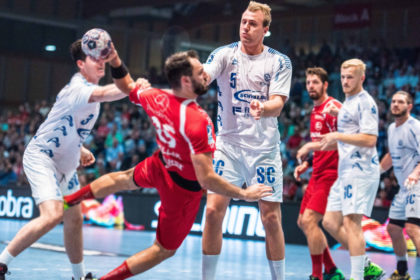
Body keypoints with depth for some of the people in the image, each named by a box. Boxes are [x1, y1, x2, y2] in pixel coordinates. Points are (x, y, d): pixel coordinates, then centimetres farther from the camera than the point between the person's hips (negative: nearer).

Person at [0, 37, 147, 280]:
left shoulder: (87, 87, 11)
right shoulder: (78, 88, -21)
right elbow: (104, 94, -45)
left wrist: (80, 149, 17)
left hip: (65, 165, 10)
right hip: (41, 157, -10)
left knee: (74, 220, 12)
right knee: (53, 215, -26)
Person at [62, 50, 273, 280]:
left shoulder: (155, 98, -19)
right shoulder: (197, 121, -38)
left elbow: (126, 87, 6)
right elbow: (206, 179, -38)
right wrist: (245, 194, -29)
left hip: (160, 166, 7)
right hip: (184, 189, -6)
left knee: (124, 179, 40)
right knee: (164, 249, 14)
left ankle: (67, 200, 55)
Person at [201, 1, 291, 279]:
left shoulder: (280, 62, -1)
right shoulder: (224, 54, -1)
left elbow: (278, 104, -10)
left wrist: (263, 108, -33)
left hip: (265, 147, 0)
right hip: (228, 144, 0)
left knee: (271, 218, 0)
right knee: (213, 210, -9)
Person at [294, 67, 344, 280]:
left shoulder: (332, 107, -14)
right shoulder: (315, 111, 16)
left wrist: (309, 146, -22)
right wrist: (306, 164, 14)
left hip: (330, 173, -10)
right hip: (318, 174, 10)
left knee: (309, 220, -17)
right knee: (303, 222, 12)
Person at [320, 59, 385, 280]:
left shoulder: (365, 102, -10)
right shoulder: (347, 102, 19)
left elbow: (370, 139, -19)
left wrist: (337, 136, -17)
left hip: (361, 170, -10)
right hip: (345, 171, 10)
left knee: (351, 223, -13)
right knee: (330, 222, 7)